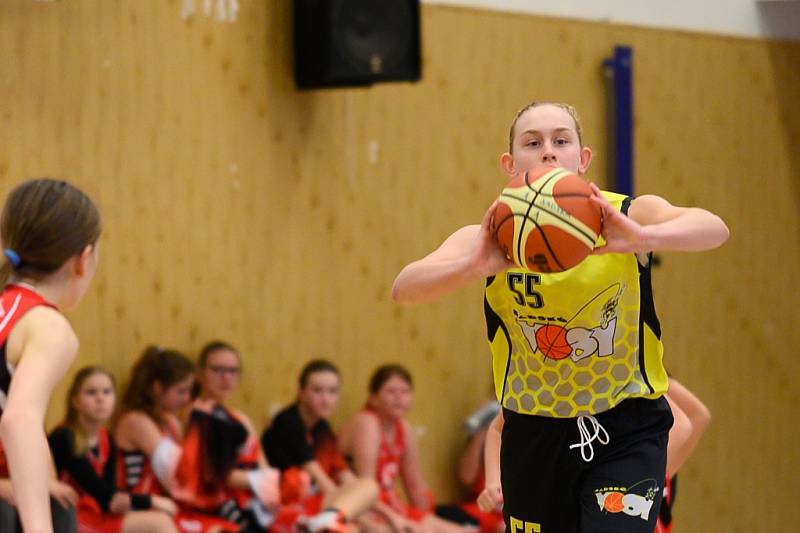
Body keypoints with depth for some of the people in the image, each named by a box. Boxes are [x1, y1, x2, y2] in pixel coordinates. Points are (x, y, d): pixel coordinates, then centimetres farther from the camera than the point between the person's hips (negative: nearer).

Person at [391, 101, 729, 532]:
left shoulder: (625, 218, -13)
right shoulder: (493, 239, -9)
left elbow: (713, 229, -33)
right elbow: (403, 288, -26)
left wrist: (641, 238, -54)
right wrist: (472, 266, -47)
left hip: (626, 434, -2)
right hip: (534, 435, 2)